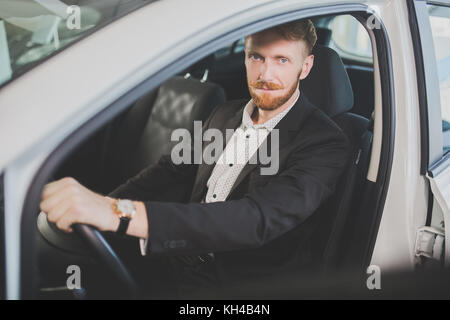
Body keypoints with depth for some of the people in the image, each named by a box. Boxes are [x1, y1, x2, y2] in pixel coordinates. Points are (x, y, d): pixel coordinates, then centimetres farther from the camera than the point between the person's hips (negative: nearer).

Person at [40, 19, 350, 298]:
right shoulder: (225, 115, 11)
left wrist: (121, 213, -42)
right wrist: (101, 204, -1)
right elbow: (172, 168, 20)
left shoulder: (325, 142, -16)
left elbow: (259, 219, -31)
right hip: (184, 264, 7)